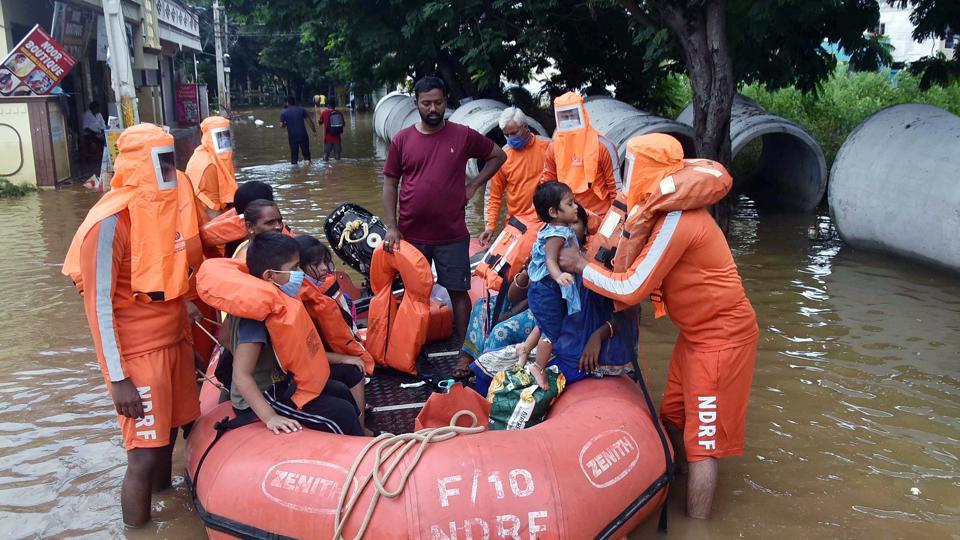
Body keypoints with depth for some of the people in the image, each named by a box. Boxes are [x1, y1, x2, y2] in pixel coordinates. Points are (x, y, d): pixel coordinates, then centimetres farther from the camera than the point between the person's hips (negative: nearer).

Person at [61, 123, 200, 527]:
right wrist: (118, 379, -17)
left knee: (168, 434, 16)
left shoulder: (170, 204, 4)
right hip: (137, 353, -7)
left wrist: (188, 336, 17)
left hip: (175, 340, 7)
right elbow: (99, 305, -17)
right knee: (145, 453, -3)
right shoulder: (112, 221, -19)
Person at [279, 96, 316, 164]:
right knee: (306, 151, 10)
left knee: (294, 152, 10)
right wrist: (314, 130, 4)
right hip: (303, 135, 0)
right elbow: (309, 120, -3)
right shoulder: (301, 109, -1)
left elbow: (281, 125, -6)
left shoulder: (284, 112, -2)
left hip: (292, 136, 0)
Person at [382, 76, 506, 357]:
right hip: (411, 235, 1)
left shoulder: (463, 136, -1)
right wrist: (391, 227, -5)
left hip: (453, 235, -1)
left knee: (458, 291, 5)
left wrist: (474, 185, 1)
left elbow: (498, 155, 12)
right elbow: (390, 185, 4)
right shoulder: (402, 140, 1)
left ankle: (462, 347, 19)